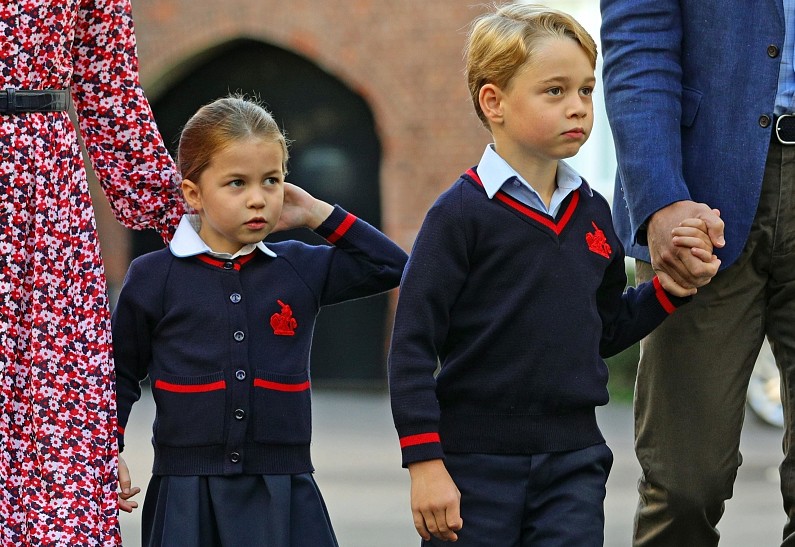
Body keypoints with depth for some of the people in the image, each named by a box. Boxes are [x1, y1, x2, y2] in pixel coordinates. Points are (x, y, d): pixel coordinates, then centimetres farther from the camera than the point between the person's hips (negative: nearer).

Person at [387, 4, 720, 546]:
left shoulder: (593, 213, 9)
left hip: (574, 461, 5)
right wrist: (425, 463, -14)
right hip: (474, 462, -4)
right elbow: (412, 346, -10)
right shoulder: (462, 213, -9)